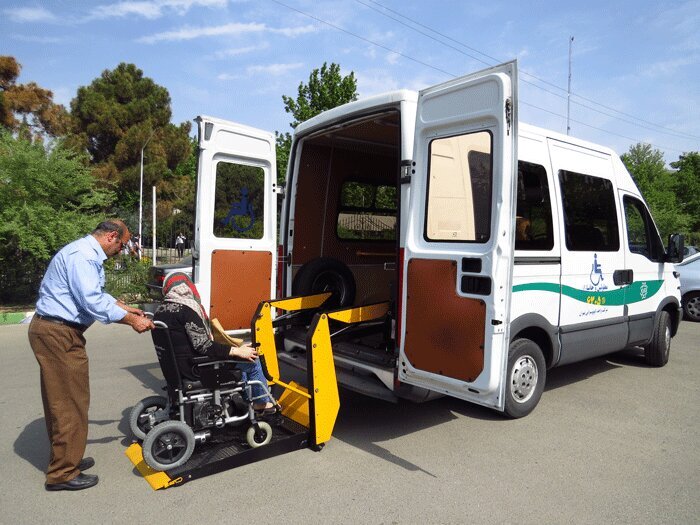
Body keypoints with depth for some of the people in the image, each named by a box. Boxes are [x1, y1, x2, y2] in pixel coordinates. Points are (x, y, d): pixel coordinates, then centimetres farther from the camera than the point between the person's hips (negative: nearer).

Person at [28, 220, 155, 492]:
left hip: (55, 331, 11)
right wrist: (130, 319, -19)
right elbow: (92, 301, -24)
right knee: (70, 401, -3)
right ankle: (63, 473, 7)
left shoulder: (88, 255, 16)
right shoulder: (82, 256, -18)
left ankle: (65, 458, 31)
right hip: (58, 334, -11)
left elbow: (96, 294, 26)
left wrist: (124, 307, 25)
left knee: (60, 400, 18)